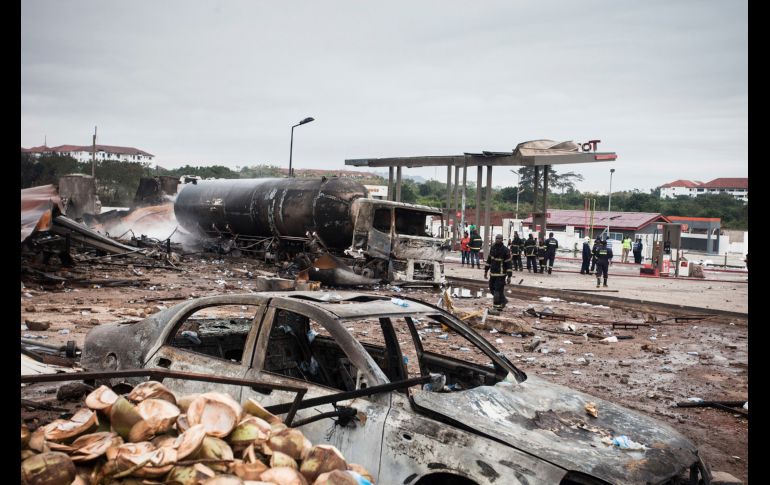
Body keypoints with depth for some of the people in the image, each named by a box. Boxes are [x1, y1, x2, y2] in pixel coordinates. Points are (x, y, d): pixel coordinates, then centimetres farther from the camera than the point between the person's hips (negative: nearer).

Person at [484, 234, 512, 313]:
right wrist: (486, 270, 16)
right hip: (492, 273, 7)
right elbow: (489, 259, 16)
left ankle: (498, 307, -1)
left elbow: (508, 264, -12)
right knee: (492, 288, 16)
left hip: (501, 274, -7)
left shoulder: (505, 250, -13)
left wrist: (509, 276, -14)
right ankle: (503, 300, 36)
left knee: (498, 290, -8)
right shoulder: (492, 247, 6)